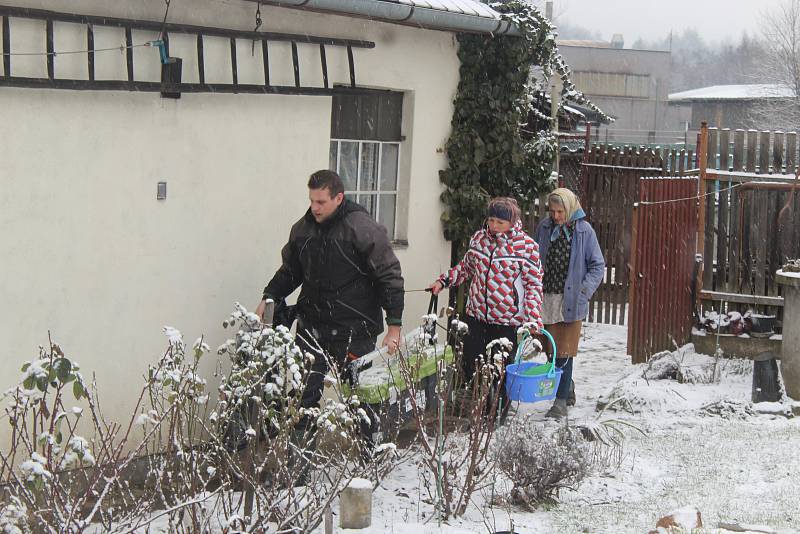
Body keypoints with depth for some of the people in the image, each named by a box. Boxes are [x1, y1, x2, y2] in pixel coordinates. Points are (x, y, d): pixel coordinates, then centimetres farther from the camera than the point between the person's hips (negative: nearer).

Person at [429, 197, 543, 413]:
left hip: (507, 320, -4)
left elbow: (533, 284, -6)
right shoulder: (479, 238, 4)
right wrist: (443, 281, 9)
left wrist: (533, 318, -14)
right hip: (476, 315, 4)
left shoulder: (526, 246, -8)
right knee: (470, 365, 5)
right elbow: (466, 267, 21)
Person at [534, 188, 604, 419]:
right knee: (554, 348, 13)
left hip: (571, 300, -4)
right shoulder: (544, 228, 3)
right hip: (547, 298, 4)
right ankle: (567, 386, 34)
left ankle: (561, 401, 1)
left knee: (565, 352, -3)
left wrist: (585, 290, -13)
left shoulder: (584, 230, -5)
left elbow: (597, 265, -1)